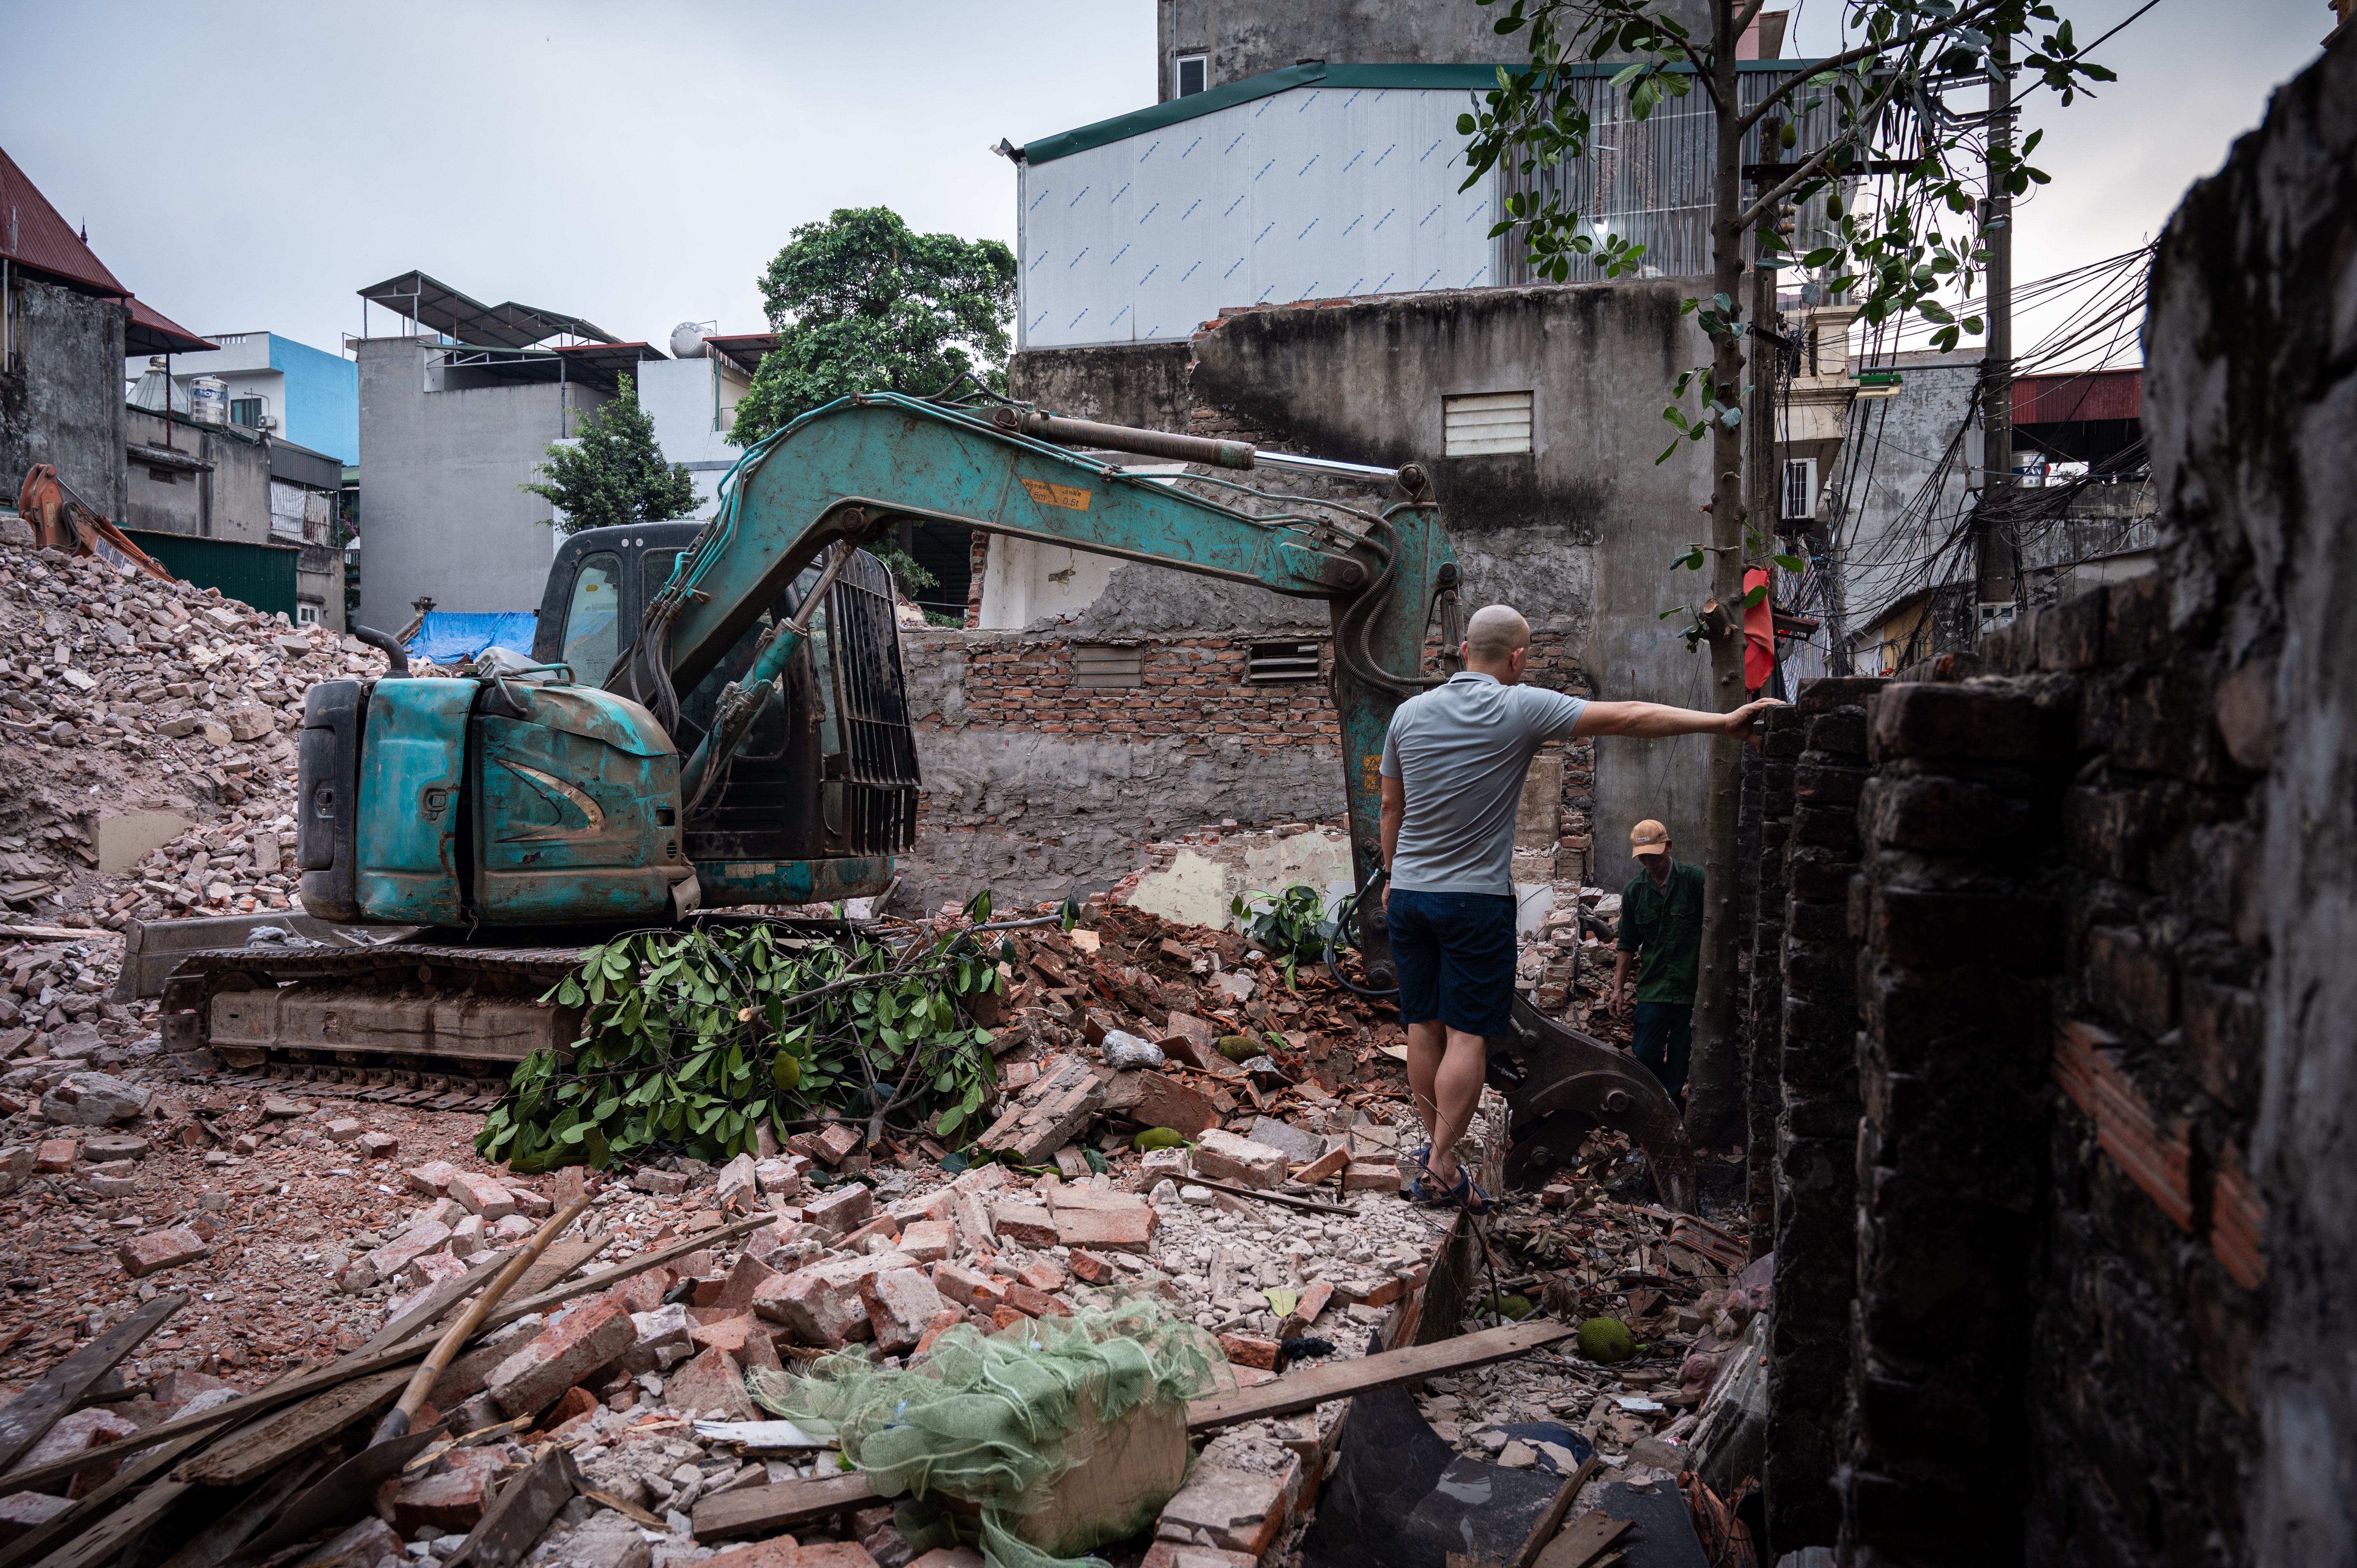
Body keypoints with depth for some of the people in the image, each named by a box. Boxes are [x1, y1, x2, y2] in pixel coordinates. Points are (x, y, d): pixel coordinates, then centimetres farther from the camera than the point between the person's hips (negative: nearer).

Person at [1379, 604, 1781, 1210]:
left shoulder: (1410, 713, 5)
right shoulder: (1520, 708, -10)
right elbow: (1630, 717, -12)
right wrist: (1724, 722, -9)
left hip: (1409, 893, 5)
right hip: (1477, 899, -5)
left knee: (1423, 1027, 11)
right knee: (1467, 1035, -1)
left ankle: (1435, 1145, 21)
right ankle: (1442, 1165, -1)